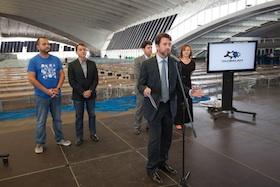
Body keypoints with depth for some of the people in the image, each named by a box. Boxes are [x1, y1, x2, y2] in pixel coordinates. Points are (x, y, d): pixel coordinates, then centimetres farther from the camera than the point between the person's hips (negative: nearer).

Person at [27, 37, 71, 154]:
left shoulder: (56, 60, 5)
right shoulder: (33, 61, -5)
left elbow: (62, 75, 3)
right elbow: (31, 78, -11)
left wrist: (57, 88, -12)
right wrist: (47, 91, -15)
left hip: (56, 95, 3)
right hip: (41, 96, -3)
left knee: (57, 119, 14)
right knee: (41, 121, 6)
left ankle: (59, 139, 28)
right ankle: (40, 143, 21)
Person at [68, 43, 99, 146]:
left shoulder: (92, 64, 3)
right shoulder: (72, 65, -4)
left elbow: (96, 79, 1)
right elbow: (72, 81, -9)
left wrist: (90, 91, -12)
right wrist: (82, 92, -14)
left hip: (91, 94, 2)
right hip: (78, 96, -2)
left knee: (92, 115, 11)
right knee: (79, 117, 7)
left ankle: (93, 134, 26)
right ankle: (79, 137, 19)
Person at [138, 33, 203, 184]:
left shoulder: (175, 63, 2)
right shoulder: (147, 64, -7)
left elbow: (177, 84, 6)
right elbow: (140, 84, -5)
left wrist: (189, 91, -12)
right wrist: (145, 89, -28)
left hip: (169, 106, 4)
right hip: (154, 107, -4)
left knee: (167, 138, 15)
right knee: (155, 139, 0)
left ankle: (162, 163, 36)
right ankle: (152, 168, 20)